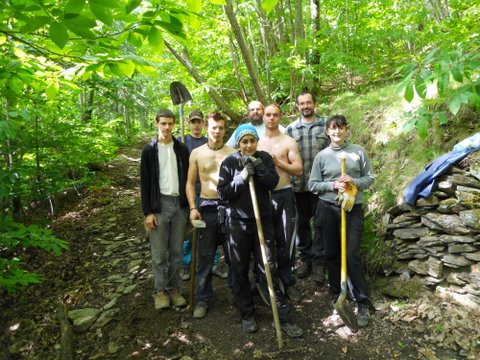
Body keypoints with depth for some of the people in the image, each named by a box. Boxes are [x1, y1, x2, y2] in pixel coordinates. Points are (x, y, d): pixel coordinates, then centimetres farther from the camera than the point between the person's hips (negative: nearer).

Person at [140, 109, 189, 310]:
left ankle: (173, 288, 23)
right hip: (159, 204, -2)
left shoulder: (182, 149, 7)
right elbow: (145, 183, -2)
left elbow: (188, 178, 9)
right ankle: (160, 290, 20)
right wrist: (147, 212, -7)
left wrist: (189, 205, 3)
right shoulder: (149, 150, 0)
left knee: (176, 251, 9)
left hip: (179, 204, 2)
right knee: (159, 252, 5)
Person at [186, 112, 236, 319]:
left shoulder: (233, 153, 3)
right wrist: (193, 208, -6)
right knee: (204, 257, 6)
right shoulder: (196, 153, 4)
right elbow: (190, 183, 5)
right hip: (206, 208, 0)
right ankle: (202, 299, 20)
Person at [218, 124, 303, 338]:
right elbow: (222, 193, -7)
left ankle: (284, 317, 12)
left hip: (262, 221, 1)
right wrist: (242, 177, -17)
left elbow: (273, 182, -8)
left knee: (268, 269, 1)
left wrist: (258, 167, -21)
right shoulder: (229, 162, -2)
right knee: (240, 270, 8)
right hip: (237, 223, 0)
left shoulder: (264, 158, 4)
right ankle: (246, 315, 26)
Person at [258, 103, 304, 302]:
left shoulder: (289, 142, 1)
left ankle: (288, 281, 19)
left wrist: (278, 162, -16)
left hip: (284, 195, -2)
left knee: (285, 240, 2)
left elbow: (299, 169, -5)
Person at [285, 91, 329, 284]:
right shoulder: (291, 129, 7)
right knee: (302, 223, 11)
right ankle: (305, 258, 26)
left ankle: (319, 262, 15)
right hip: (299, 185, 2)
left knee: (320, 223, 4)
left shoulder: (326, 126, 4)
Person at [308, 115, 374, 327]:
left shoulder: (358, 151, 2)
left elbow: (369, 178, 4)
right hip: (328, 208, 2)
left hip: (353, 208, -1)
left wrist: (354, 182, -15)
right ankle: (336, 294, 30)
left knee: (352, 254, -5)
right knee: (332, 253, 10)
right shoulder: (322, 156, 2)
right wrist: (333, 185, -14)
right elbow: (312, 185, 2)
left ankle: (363, 303, 8)